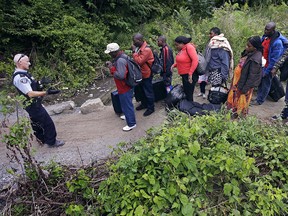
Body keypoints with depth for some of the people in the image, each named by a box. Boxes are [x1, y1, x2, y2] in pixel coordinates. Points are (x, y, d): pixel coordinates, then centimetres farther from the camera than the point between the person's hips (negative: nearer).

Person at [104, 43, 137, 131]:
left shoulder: (120, 60, -29)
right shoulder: (122, 56, 3)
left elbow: (120, 75, -34)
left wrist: (111, 68, -24)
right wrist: (112, 65, 2)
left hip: (124, 88, -10)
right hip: (127, 85, 10)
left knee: (126, 105, 4)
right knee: (127, 103, 28)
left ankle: (131, 124, 18)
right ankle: (128, 116, 49)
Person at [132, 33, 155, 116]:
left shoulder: (146, 50, -23)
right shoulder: (139, 48, 4)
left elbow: (139, 61, -28)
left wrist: (134, 51, -24)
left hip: (146, 74, -9)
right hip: (141, 73, 9)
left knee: (148, 92, 4)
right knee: (142, 90, 22)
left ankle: (151, 108, 17)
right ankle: (144, 104, 39)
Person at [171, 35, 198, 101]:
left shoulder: (189, 47, -14)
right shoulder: (181, 49, 8)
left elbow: (195, 60, -21)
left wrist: (190, 74, -22)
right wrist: (174, 65, 3)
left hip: (190, 76, -8)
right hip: (184, 75, 9)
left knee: (189, 95, -3)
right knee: (186, 93, 15)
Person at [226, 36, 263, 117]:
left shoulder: (255, 59, -29)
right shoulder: (248, 52, -2)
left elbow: (252, 76, -25)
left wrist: (245, 89, -19)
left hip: (244, 84, -9)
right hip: (238, 81, 9)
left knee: (241, 102, 12)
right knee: (234, 98, 25)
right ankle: (234, 112, 46)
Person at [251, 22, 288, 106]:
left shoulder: (277, 42, -26)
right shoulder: (265, 36, -3)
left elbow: (274, 59, -22)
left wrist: (267, 71, -18)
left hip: (268, 66, -7)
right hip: (262, 64, 7)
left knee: (265, 84, 8)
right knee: (260, 81, 18)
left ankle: (260, 100, 21)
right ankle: (259, 97, 34)